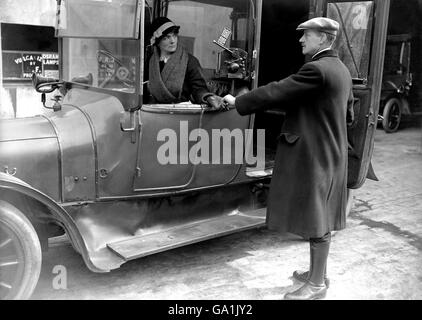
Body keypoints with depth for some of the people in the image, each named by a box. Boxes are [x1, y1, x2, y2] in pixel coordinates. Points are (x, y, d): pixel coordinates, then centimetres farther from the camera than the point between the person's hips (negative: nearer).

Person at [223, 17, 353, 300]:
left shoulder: (317, 69, -20)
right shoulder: (341, 70, 11)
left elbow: (275, 92, -19)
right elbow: (348, 115, 17)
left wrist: (237, 102, -8)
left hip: (314, 156, -10)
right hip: (330, 154, 10)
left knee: (316, 221, 1)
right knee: (320, 218, 19)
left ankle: (317, 285, 16)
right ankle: (317, 272, 34)